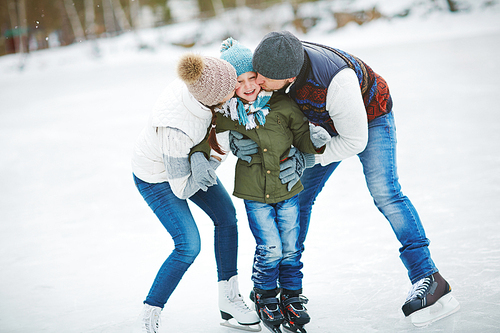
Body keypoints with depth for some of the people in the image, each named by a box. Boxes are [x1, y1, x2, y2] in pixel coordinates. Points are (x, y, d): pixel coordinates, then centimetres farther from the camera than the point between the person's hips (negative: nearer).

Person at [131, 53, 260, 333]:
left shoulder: (195, 83, -28)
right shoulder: (176, 130, -44)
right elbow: (182, 189, -29)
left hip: (189, 158, 8)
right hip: (157, 178, -8)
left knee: (226, 215, 9)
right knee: (189, 246, -12)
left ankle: (229, 298, 24)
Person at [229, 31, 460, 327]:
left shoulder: (335, 81, -45)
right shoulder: (273, 60, -28)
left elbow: (355, 140, -31)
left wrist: (307, 160, -34)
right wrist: (237, 136, -33)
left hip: (371, 117, -6)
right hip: (327, 123, 6)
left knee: (384, 191, -23)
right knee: (299, 195, 4)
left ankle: (427, 278, -20)